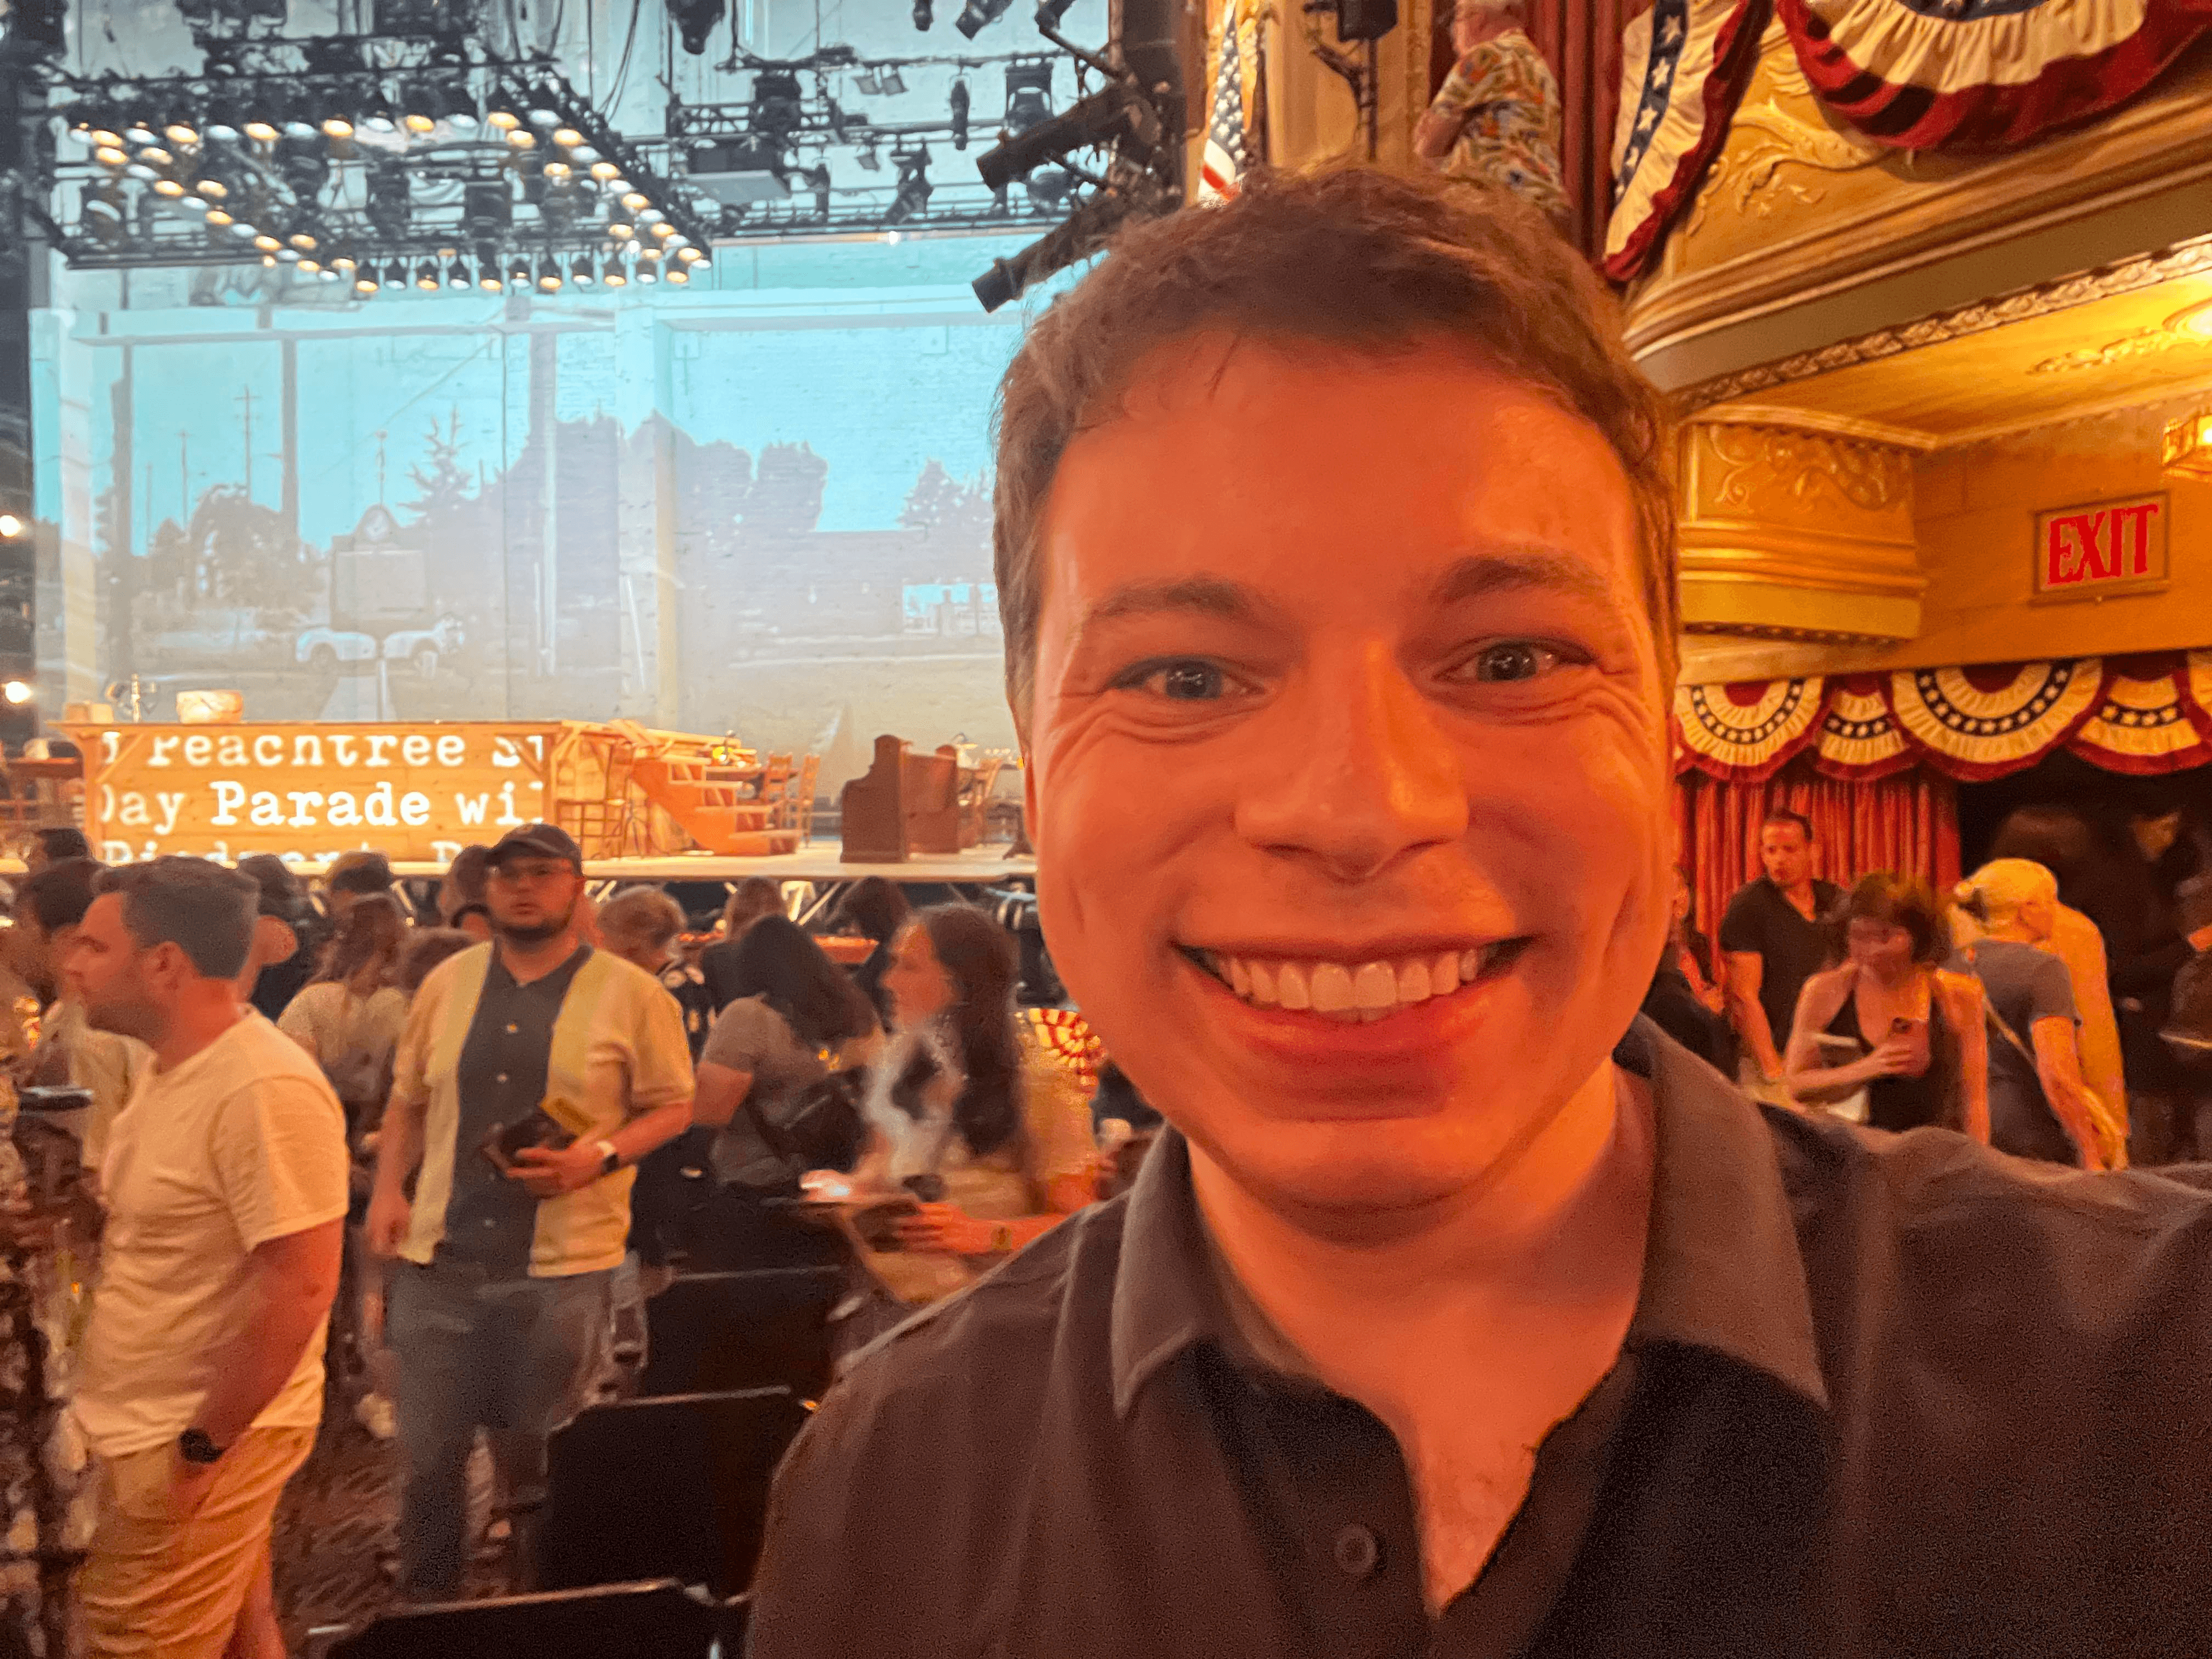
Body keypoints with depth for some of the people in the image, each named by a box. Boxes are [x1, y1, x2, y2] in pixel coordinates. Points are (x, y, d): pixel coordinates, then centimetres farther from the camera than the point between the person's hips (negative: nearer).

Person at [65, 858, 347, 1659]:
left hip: (194, 1442, -9)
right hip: (158, 1430, 9)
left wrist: (204, 1446, -19)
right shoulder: (176, 1071, 7)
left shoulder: (266, 1089, -25)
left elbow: (300, 1287, -27)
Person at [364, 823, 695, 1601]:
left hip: (563, 1264, -3)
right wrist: (387, 1189, 2)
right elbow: (408, 1099, 14)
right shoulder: (447, 981, 6)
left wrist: (599, 1156, -17)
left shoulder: (630, 993, -6)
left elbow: (673, 1106, -2)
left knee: (545, 1464, 13)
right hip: (441, 1256, 3)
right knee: (428, 1452, 13)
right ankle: (424, 1605, 35)